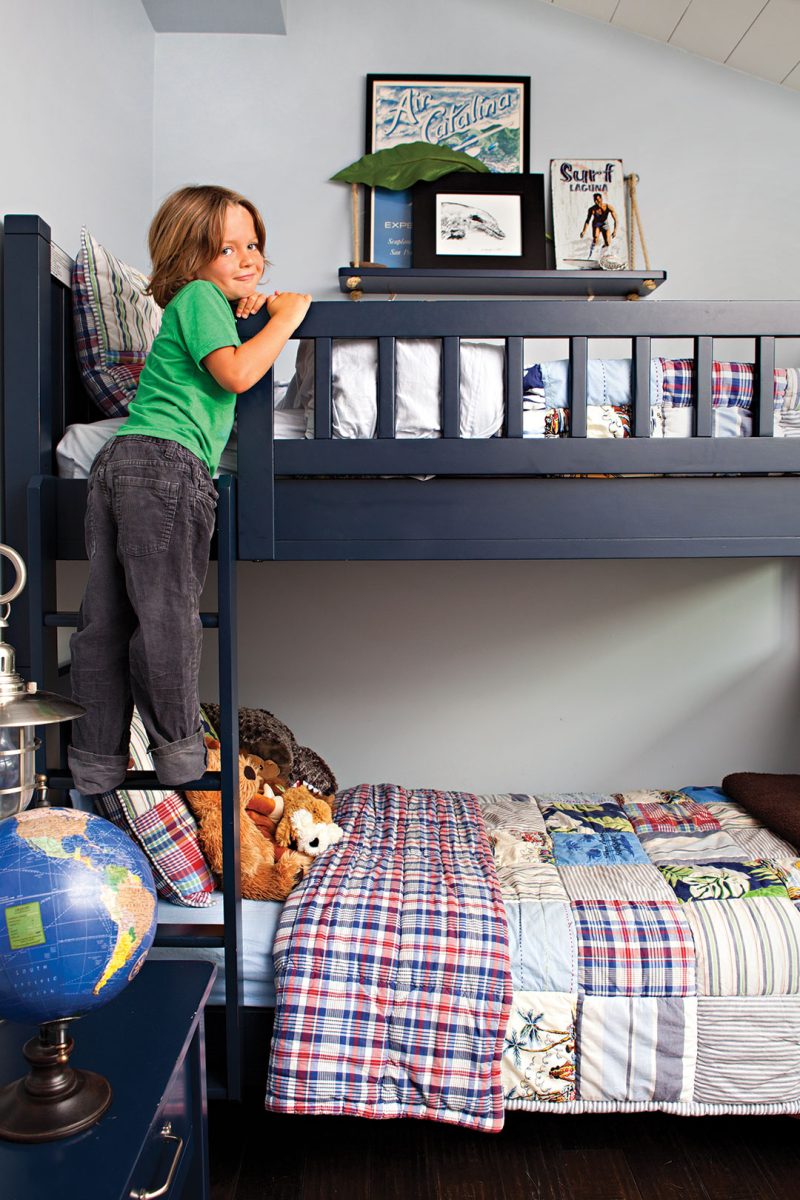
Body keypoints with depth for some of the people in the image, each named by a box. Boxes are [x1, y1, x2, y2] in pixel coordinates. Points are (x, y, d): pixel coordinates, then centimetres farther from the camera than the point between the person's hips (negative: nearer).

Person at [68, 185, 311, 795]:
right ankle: (178, 749, 10)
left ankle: (97, 762, 17)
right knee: (166, 612, -2)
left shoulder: (211, 303, 29)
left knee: (105, 620, 8)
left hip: (119, 460, 9)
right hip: (168, 464, -9)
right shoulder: (199, 296, 1)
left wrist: (255, 306, 26)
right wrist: (285, 316, -2)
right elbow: (237, 374, -13)